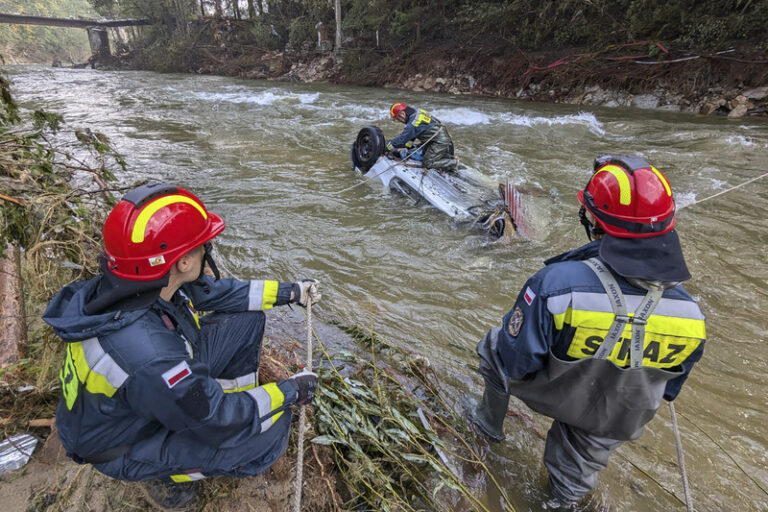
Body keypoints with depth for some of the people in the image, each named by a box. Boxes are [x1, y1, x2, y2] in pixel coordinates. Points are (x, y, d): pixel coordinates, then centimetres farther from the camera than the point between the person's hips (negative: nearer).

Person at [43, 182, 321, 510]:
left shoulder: (144, 284, -20)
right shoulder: (145, 351, -42)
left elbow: (215, 291, -3)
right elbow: (216, 418, -29)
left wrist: (288, 293, 1)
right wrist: (289, 392, -17)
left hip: (167, 387, 7)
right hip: (128, 446, -7)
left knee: (246, 321, -1)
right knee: (270, 430, -21)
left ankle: (237, 404, 17)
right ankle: (168, 476, 4)